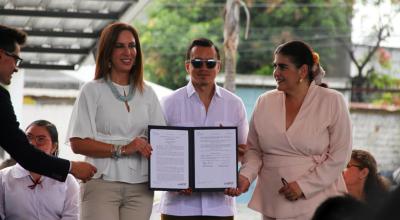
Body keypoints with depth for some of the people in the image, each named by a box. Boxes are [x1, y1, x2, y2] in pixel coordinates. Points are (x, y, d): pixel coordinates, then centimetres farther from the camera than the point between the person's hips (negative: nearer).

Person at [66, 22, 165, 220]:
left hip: (140, 188, 4)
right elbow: (78, 143, -5)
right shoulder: (93, 90, 4)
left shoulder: (147, 93, 17)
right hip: (102, 184, -4)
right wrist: (122, 149, -14)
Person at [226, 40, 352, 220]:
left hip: (316, 202, -3)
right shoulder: (264, 102, 7)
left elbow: (339, 155, -6)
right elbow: (254, 149, 12)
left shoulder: (332, 102, -3)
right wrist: (246, 176, -8)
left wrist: (303, 185, -13)